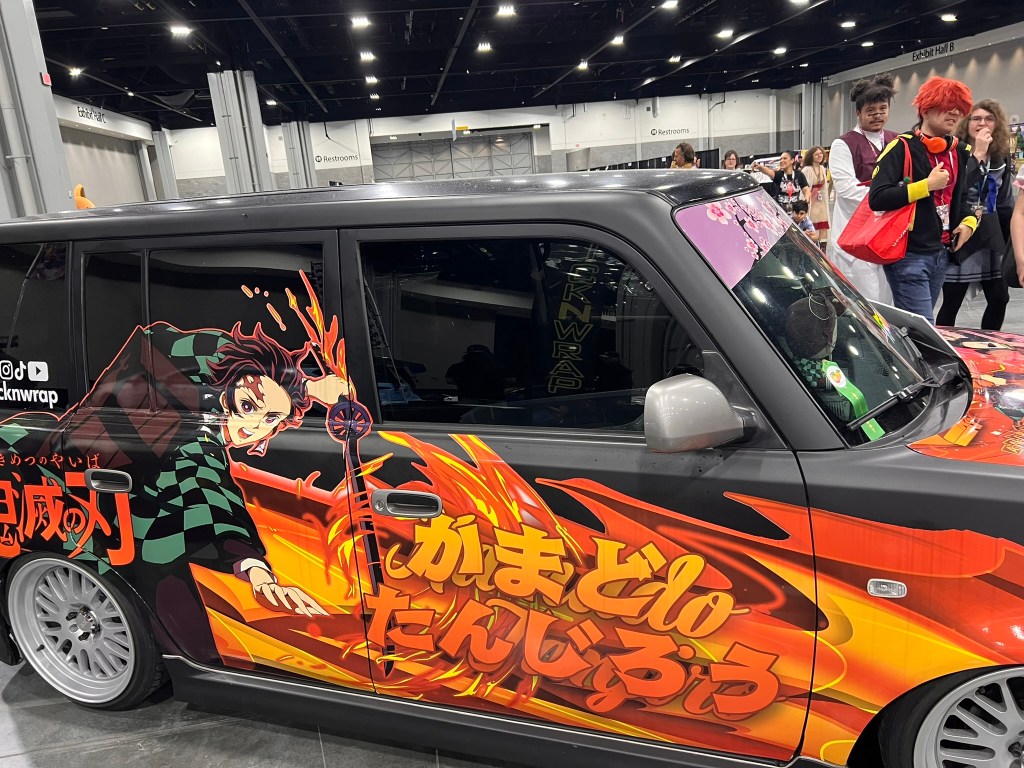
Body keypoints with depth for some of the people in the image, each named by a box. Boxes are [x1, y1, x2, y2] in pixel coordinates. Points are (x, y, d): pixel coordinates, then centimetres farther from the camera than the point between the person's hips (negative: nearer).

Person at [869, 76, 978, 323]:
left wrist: (968, 220, 10)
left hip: (941, 254, 8)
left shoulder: (957, 152, 15)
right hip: (908, 256, -8)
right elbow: (877, 198, -20)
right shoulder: (903, 147, -9)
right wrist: (927, 186, -19)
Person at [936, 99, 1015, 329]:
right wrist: (978, 154, -20)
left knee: (999, 298, 8)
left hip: (992, 238, 6)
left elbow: (1005, 204, 15)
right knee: (951, 302, -3)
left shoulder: (1001, 158, 11)